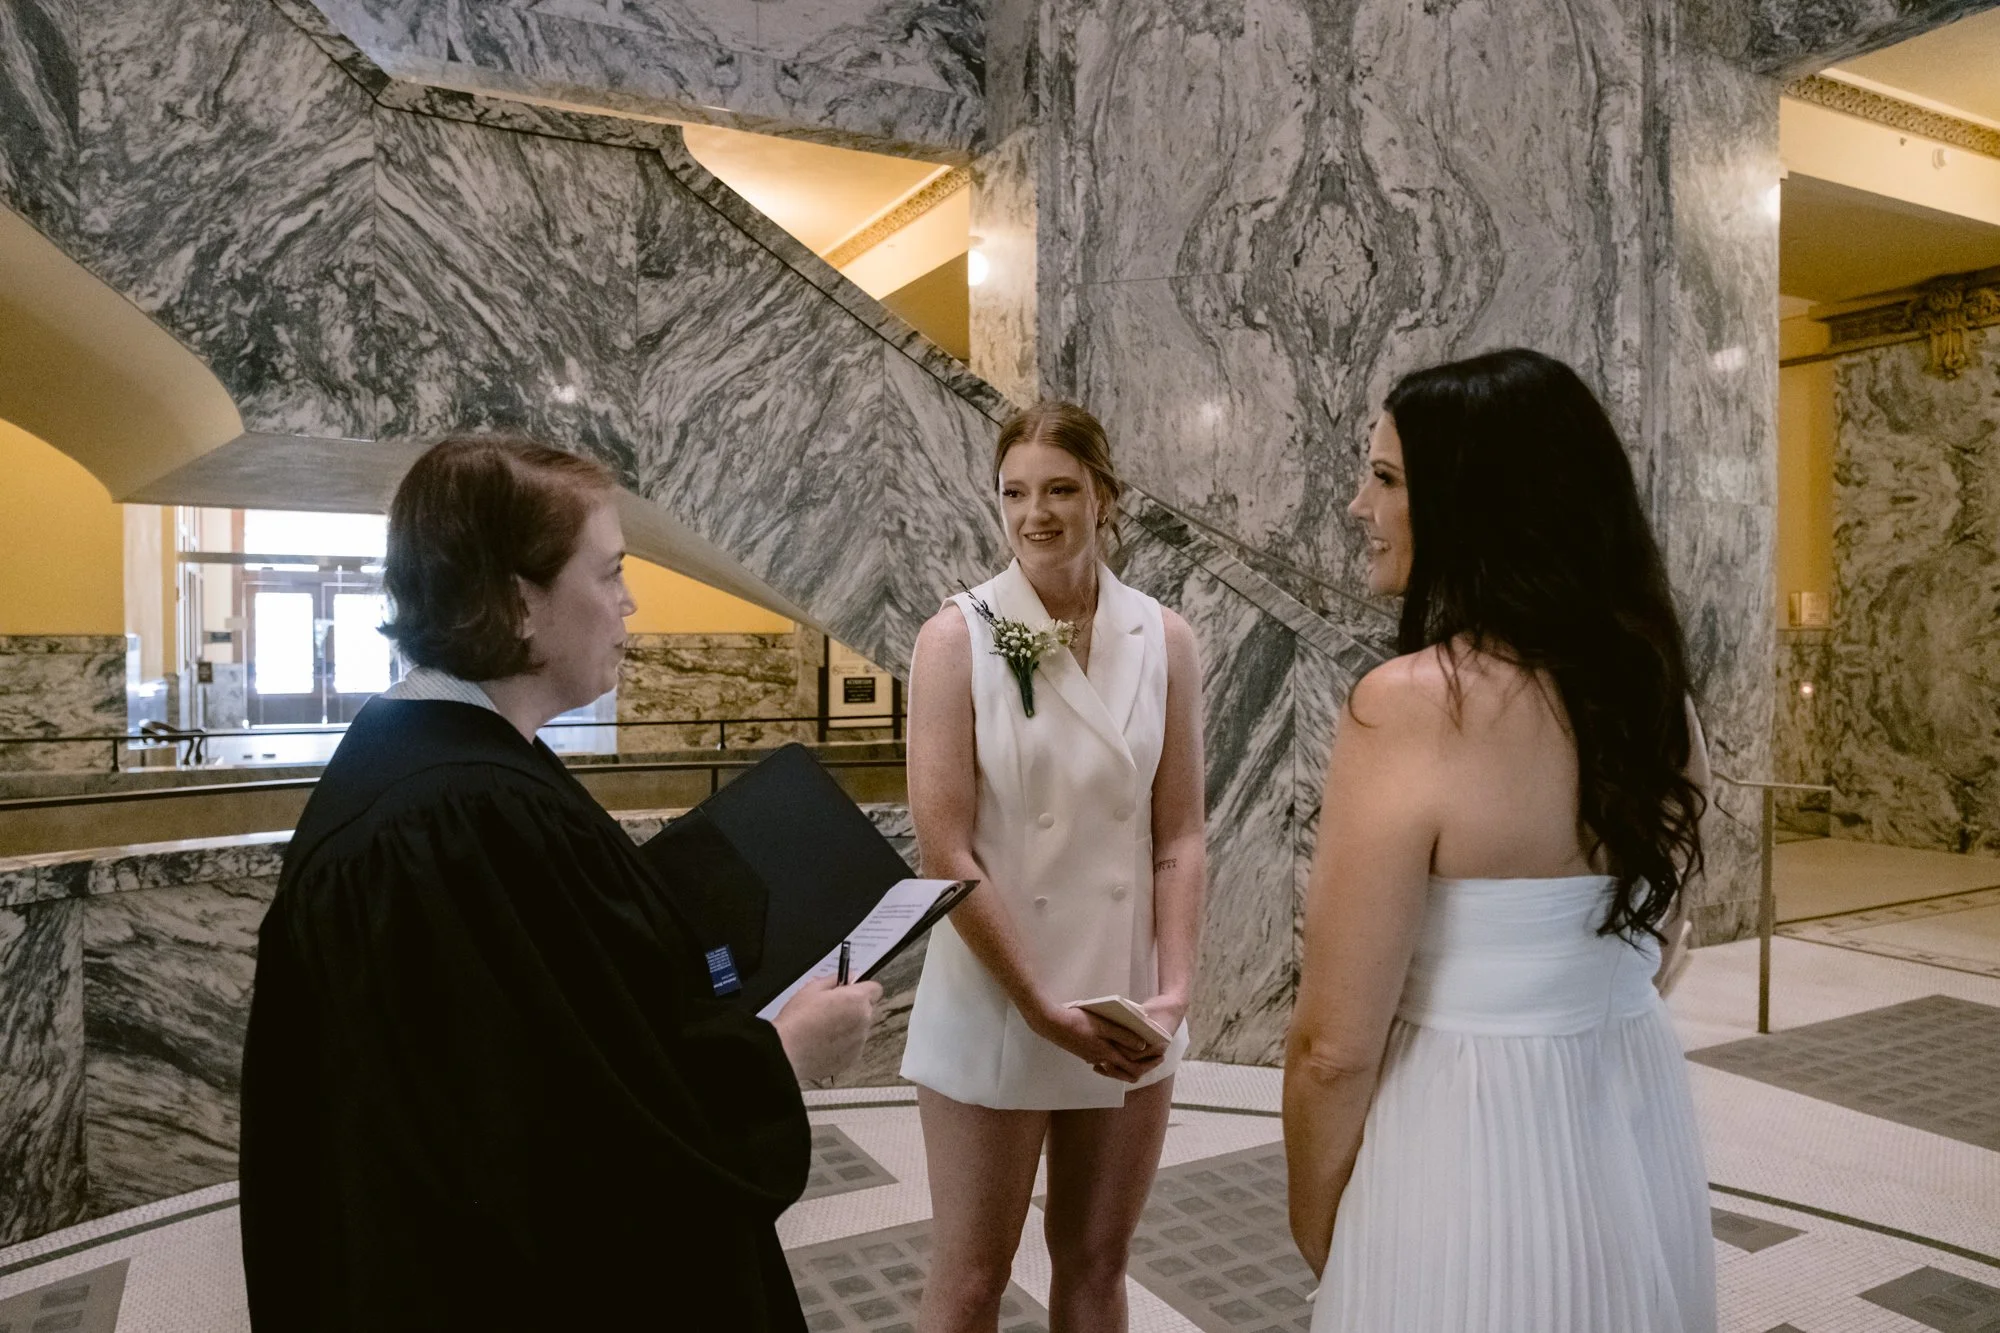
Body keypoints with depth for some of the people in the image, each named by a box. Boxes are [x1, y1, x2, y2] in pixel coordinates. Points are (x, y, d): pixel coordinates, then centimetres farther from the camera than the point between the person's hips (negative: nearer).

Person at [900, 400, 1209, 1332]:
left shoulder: (1162, 641, -1)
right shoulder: (957, 637, -9)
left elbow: (1179, 837, 1)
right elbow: (944, 850, -12)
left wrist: (1173, 993, -9)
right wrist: (1044, 1009, -14)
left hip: (1128, 1018, 3)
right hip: (992, 1009, -3)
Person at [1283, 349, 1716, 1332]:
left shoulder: (1412, 705, -23)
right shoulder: (1656, 692, -1)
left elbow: (1335, 1048, -19)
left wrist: (1315, 1224, -3)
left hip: (1474, 1146, -7)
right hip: (1640, 1128, 7)